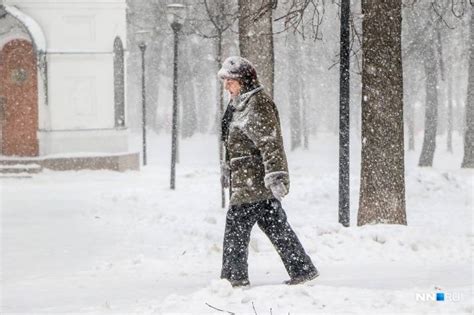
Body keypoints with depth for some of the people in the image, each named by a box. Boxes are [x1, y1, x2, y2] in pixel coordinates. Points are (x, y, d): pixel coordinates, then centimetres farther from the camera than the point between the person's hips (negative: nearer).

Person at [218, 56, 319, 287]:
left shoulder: (257, 106, -14)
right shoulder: (239, 106, 18)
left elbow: (271, 144, -20)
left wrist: (275, 176, -24)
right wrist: (227, 170, 31)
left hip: (252, 183, -10)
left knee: (236, 225, -5)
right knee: (276, 226, 11)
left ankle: (234, 277, 1)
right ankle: (302, 269, 14)